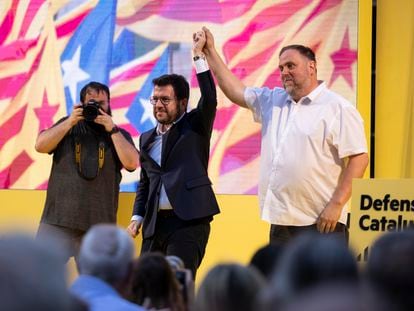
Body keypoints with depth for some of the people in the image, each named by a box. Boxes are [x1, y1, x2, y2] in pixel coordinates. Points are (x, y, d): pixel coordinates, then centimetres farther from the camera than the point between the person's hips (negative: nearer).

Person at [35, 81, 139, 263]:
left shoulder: (119, 135, 12)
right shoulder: (68, 126, 13)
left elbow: (132, 163, -5)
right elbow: (40, 146, -1)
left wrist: (112, 129, -8)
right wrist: (70, 122, -7)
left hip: (99, 225, 0)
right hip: (58, 221, 0)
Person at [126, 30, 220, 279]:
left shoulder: (195, 127, 5)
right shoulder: (147, 139, 19)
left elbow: (210, 100, -13)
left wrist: (199, 55, -15)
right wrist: (137, 217, 10)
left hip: (188, 222, -6)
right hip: (155, 224, 6)